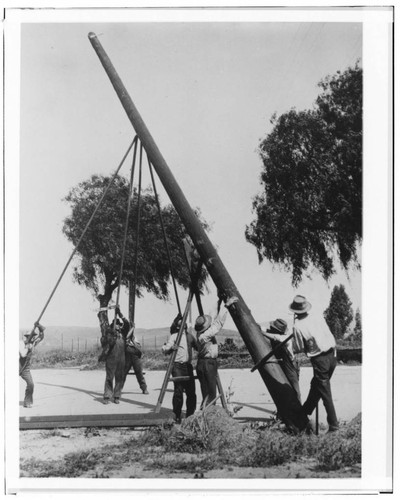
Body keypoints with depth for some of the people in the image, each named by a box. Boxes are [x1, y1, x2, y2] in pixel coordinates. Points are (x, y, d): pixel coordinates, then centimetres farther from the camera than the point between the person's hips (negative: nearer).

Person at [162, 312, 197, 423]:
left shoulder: (189, 336, 15)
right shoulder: (174, 336, -1)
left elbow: (198, 347, 24)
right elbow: (165, 350, -11)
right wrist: (171, 348, -30)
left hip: (188, 366, 5)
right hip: (178, 366, -5)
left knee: (191, 392, 4)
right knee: (178, 391, -9)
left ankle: (190, 416, 16)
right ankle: (176, 416, 0)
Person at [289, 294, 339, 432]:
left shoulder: (298, 327, -12)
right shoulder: (318, 318, 2)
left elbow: (297, 348, -5)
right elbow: (330, 336, 9)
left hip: (320, 360, -6)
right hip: (331, 355, 6)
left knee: (325, 393, 5)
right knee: (315, 384, 23)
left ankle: (334, 424, 8)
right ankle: (306, 410, 40)